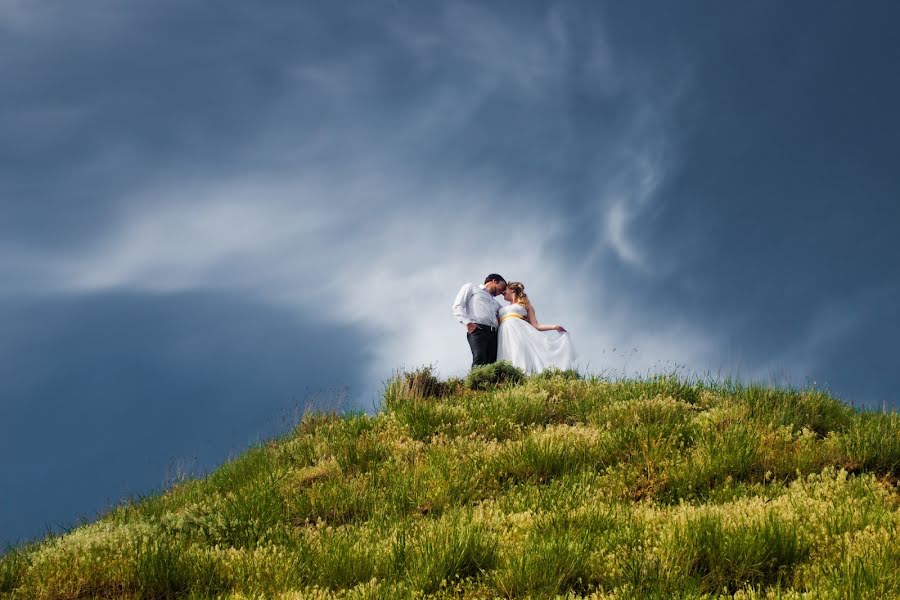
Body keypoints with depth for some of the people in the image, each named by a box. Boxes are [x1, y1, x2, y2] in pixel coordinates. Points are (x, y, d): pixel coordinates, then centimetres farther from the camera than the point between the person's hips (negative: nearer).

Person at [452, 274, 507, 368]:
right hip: (477, 330, -6)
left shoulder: (495, 303, 38)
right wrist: (468, 322, -9)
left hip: (493, 334, 6)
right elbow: (458, 306, 6)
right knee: (480, 363, -26)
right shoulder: (471, 287, 20)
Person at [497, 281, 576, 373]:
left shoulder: (526, 305, 20)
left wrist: (554, 327, 2)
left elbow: (535, 326, 10)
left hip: (521, 332, -2)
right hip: (506, 336, 2)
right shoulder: (503, 309, 30)